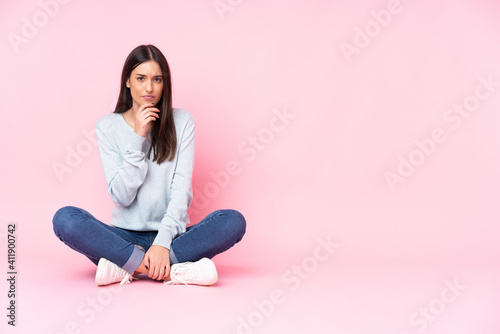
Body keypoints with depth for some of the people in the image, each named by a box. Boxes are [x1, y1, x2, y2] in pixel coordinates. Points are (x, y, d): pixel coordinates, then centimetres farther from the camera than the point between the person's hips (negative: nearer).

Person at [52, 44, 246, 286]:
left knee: (234, 221, -26)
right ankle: (173, 270, -30)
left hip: (172, 236, 0)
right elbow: (121, 196, -7)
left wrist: (163, 242, -21)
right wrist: (137, 138, -15)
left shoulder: (182, 121, 2)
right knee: (65, 218, -26)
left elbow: (182, 189, -7)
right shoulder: (108, 127, 2)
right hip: (124, 235, 0)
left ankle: (125, 266, -27)